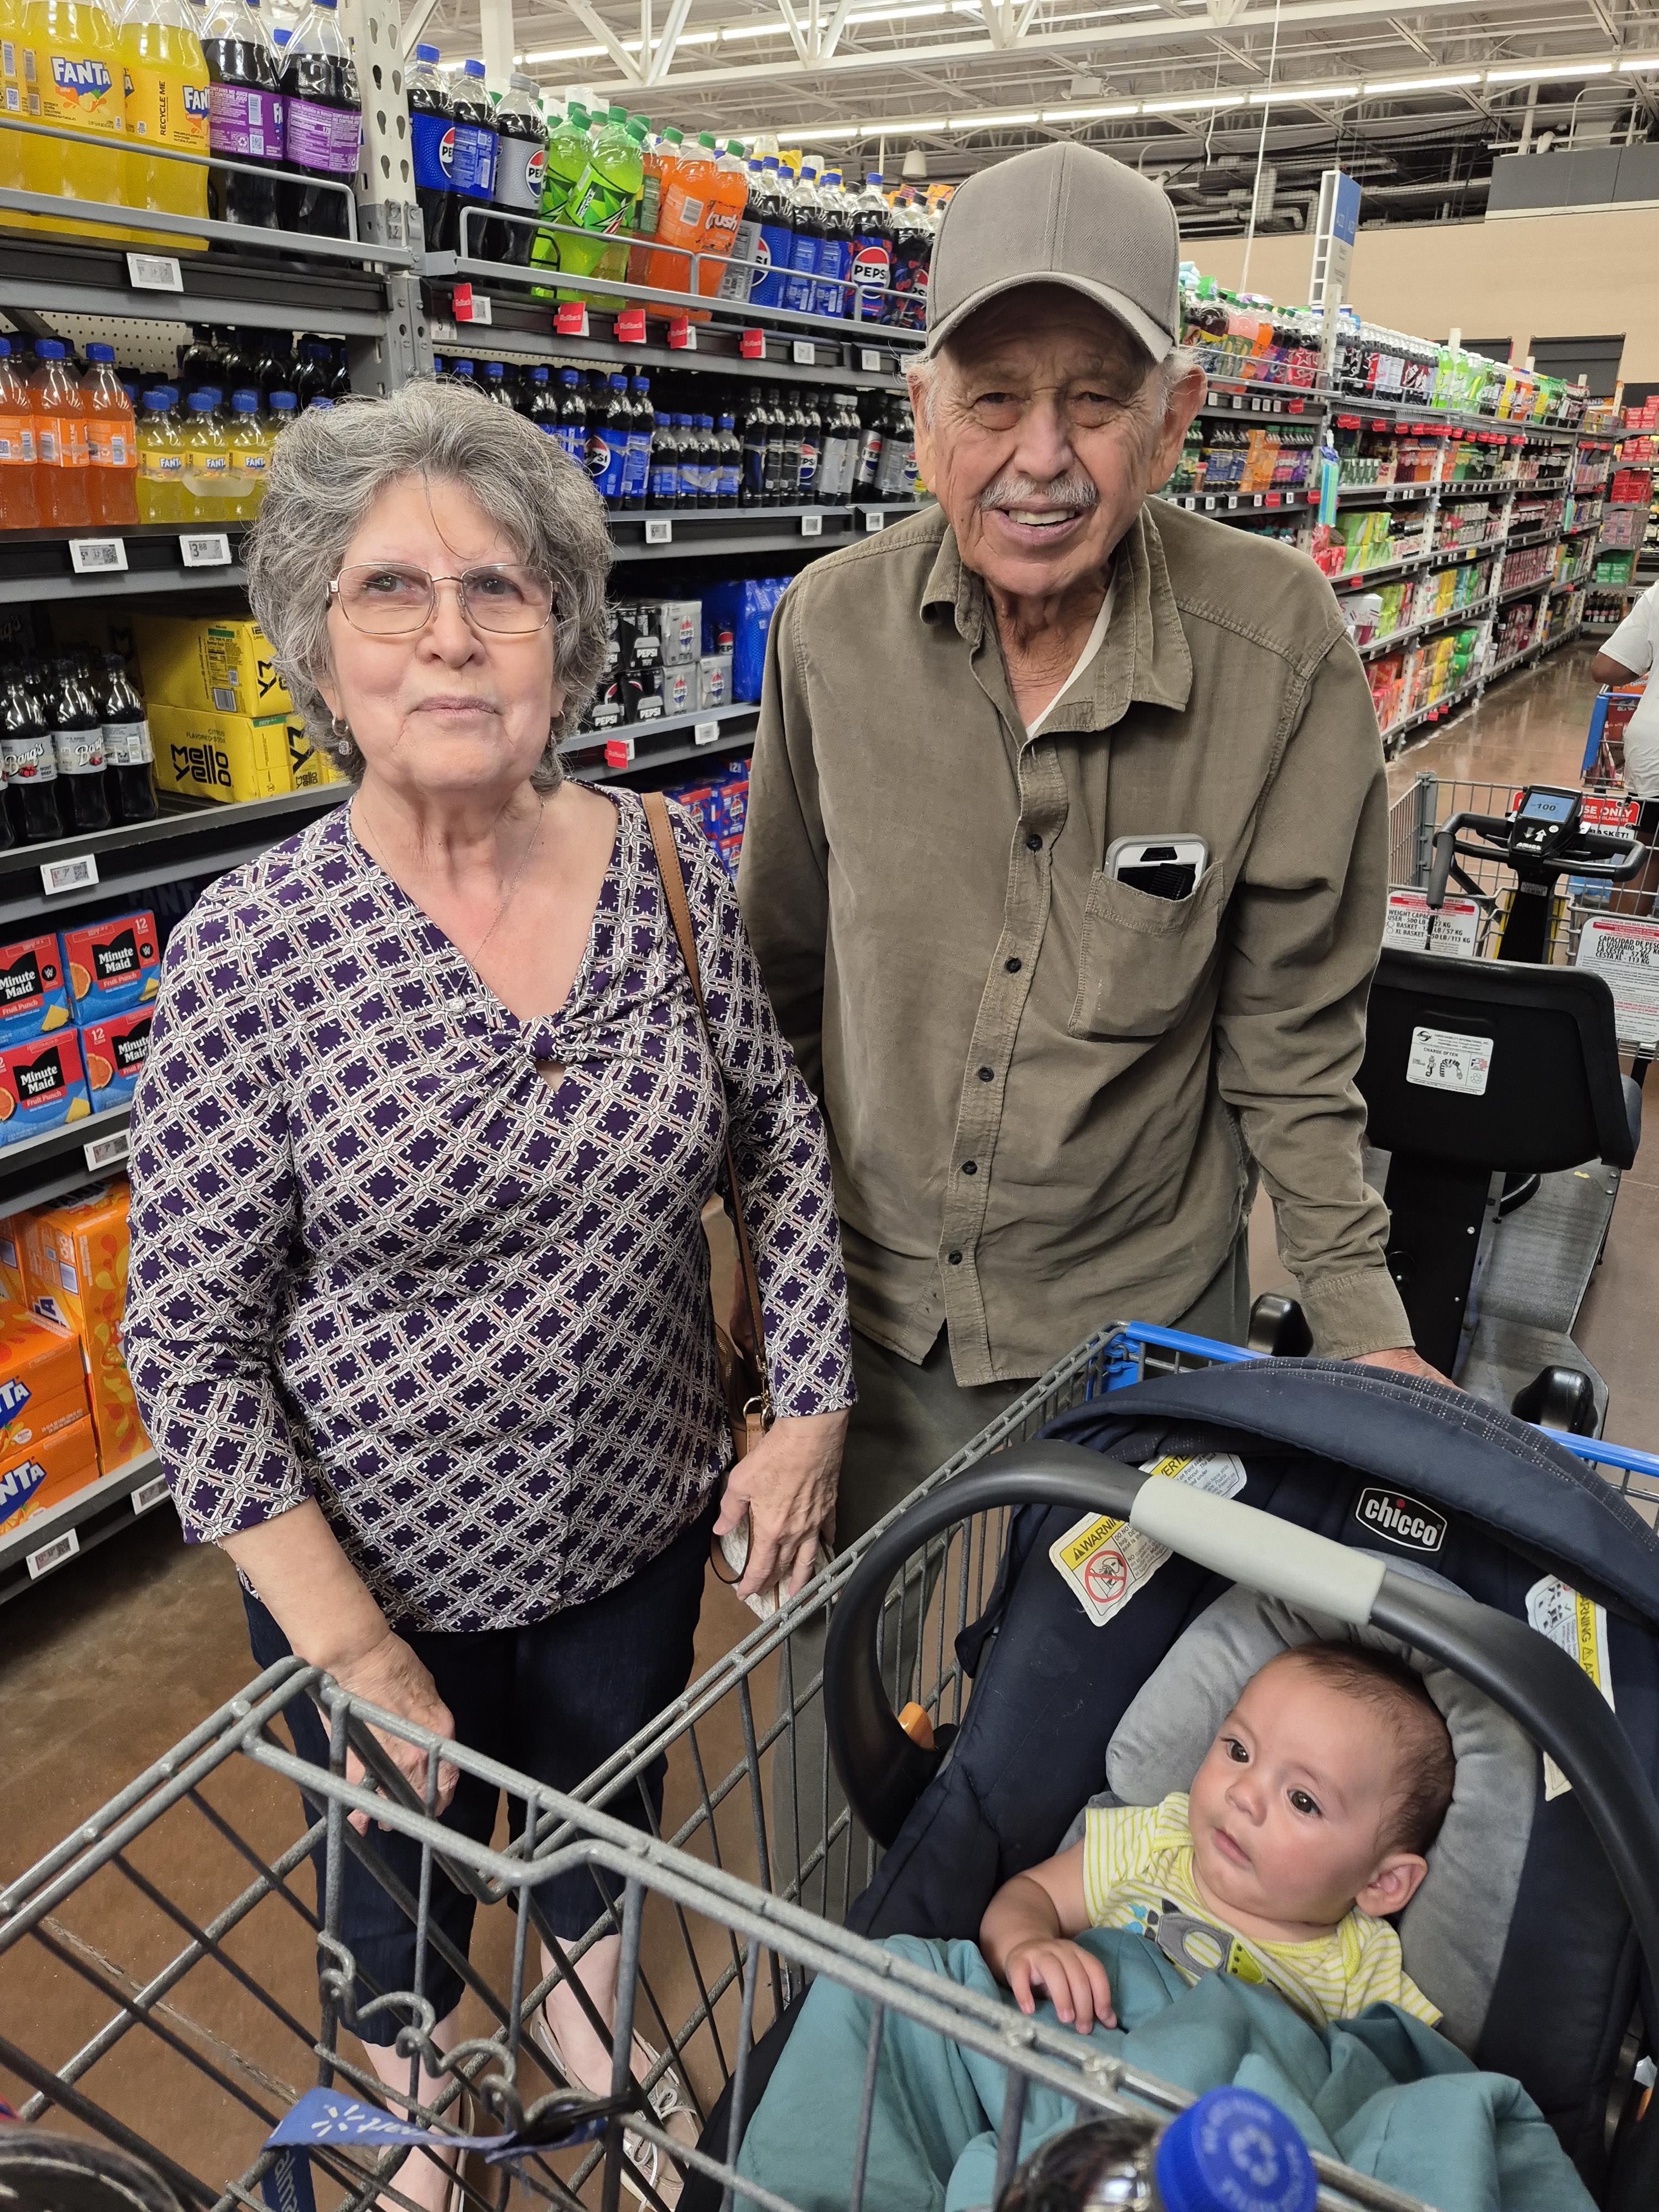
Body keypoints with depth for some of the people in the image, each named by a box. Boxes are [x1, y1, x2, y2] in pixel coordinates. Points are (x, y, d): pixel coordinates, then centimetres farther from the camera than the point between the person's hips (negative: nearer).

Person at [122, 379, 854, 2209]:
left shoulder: (669, 872, -12)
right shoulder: (248, 952, -21)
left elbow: (782, 1151, 0)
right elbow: (190, 1341, -16)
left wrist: (811, 1407, -6)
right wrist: (350, 1651, -16)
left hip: (643, 1527, 3)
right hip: (381, 1567, -2)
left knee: (610, 1807, 29)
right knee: (405, 1875, 26)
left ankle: (588, 2006, 64)